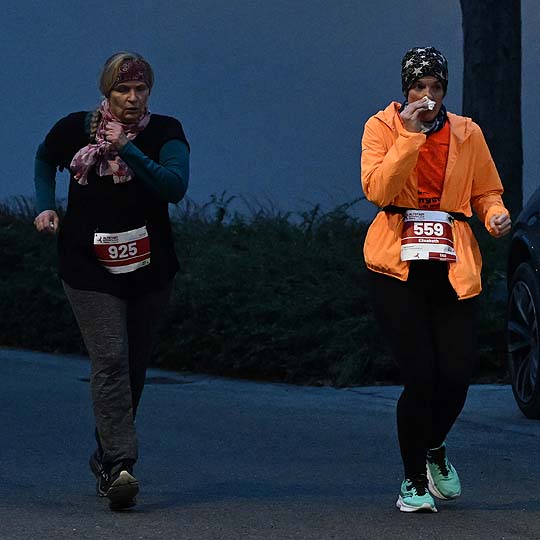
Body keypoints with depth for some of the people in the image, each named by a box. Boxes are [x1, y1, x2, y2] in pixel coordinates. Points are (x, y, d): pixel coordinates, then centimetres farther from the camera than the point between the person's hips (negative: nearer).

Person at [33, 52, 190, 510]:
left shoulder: (165, 133, -3)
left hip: (149, 266, 2)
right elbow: (45, 160, 22)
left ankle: (106, 455, 28)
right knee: (110, 360, -15)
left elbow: (175, 186, -21)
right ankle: (119, 465, -23)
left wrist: (128, 150, -27)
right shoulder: (76, 129, 0)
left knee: (134, 365, 10)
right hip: (90, 268, -2)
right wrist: (45, 206, 7)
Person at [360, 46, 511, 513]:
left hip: (453, 268, 3)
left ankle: (434, 449, 30)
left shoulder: (467, 134, 9)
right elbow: (377, 190, -13)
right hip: (398, 265, -2)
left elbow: (486, 191, 17)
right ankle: (414, 481, 9)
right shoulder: (382, 126, 2)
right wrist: (410, 135, -18)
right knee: (421, 376, -10)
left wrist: (495, 214, -5)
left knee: (456, 375, -4)